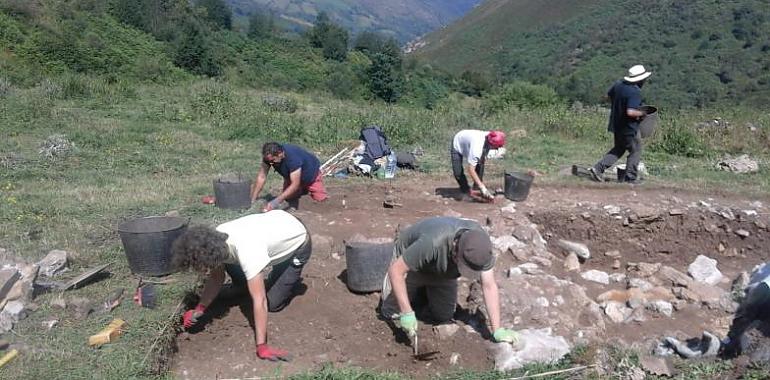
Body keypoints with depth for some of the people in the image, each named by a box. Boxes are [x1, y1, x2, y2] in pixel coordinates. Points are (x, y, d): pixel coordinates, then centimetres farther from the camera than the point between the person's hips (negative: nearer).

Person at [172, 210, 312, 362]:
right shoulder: (215, 239, -20)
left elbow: (259, 301, -41)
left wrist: (262, 346, -40)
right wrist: (199, 310, -17)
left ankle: (292, 276, 18)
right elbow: (216, 278, -5)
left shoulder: (247, 251, -43)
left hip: (298, 242, -6)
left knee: (273, 303, -6)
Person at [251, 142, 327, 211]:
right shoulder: (268, 157, -27)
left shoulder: (293, 157, -44)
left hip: (311, 174, -5)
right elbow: (261, 177, -24)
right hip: (291, 177, 5)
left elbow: (295, 185, -45)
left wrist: (276, 201, -51)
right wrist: (252, 200, -30)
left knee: (321, 200, -12)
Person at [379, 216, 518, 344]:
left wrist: (497, 330, -31)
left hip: (443, 270, 4)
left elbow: (489, 286, -26)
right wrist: (407, 313, -37)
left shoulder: (481, 245, -31)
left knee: (442, 317, 1)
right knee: (391, 312, -6)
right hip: (408, 262, -3)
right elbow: (396, 270, -37)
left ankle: (425, 290, 30)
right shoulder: (433, 242, -46)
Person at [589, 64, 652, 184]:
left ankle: (598, 168, 12)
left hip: (616, 124, 8)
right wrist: (642, 113, -14)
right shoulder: (635, 92, -24)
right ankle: (631, 177, 15)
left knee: (618, 149, 22)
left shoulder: (618, 84, -1)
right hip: (629, 128, -7)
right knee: (635, 151, 11)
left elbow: (609, 95, 17)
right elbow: (631, 112, -32)